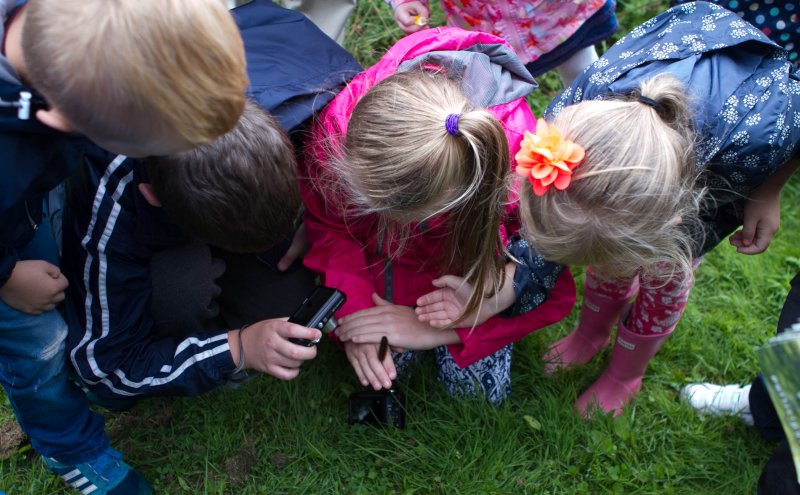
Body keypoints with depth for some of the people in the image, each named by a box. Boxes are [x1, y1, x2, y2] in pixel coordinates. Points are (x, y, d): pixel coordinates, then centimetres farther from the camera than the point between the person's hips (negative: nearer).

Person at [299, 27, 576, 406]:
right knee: (388, 358, -10)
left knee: (479, 385, -3)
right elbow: (329, 227, -14)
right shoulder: (338, 126, -35)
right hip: (384, 244, 2)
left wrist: (432, 329, -31)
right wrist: (353, 314, -25)